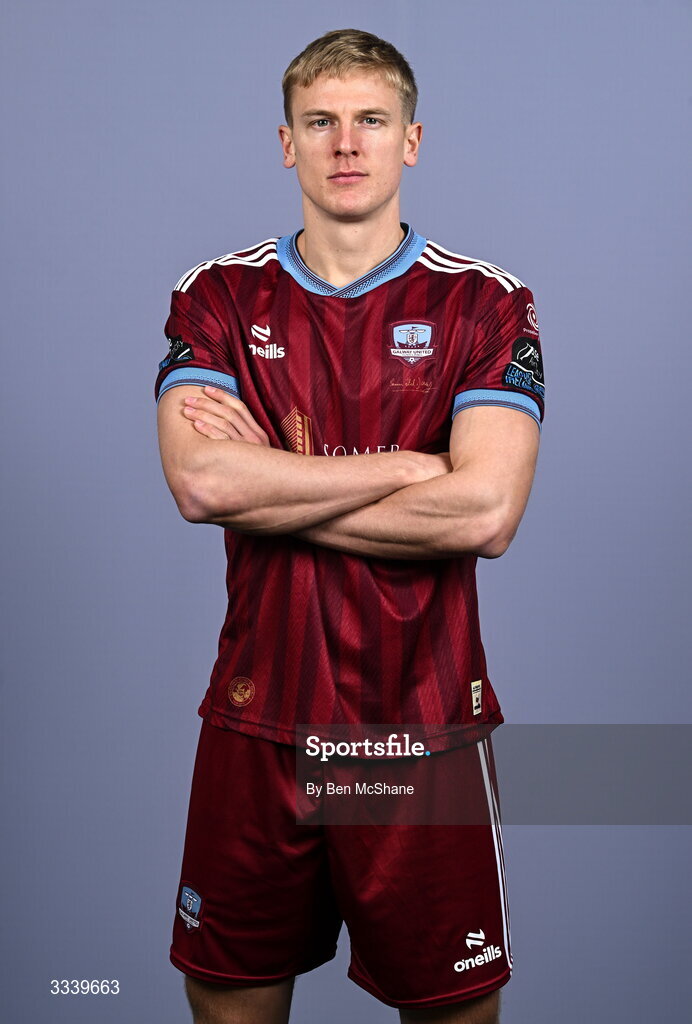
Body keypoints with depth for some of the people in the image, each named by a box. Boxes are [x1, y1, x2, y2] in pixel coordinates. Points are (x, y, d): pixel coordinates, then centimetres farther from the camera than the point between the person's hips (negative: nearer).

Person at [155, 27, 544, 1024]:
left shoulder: (487, 305, -1)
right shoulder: (219, 298, 4)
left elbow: (485, 512, -16)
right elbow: (197, 482, -14)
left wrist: (268, 486, -12)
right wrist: (411, 465, -12)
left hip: (426, 719, -1)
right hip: (255, 716, 2)